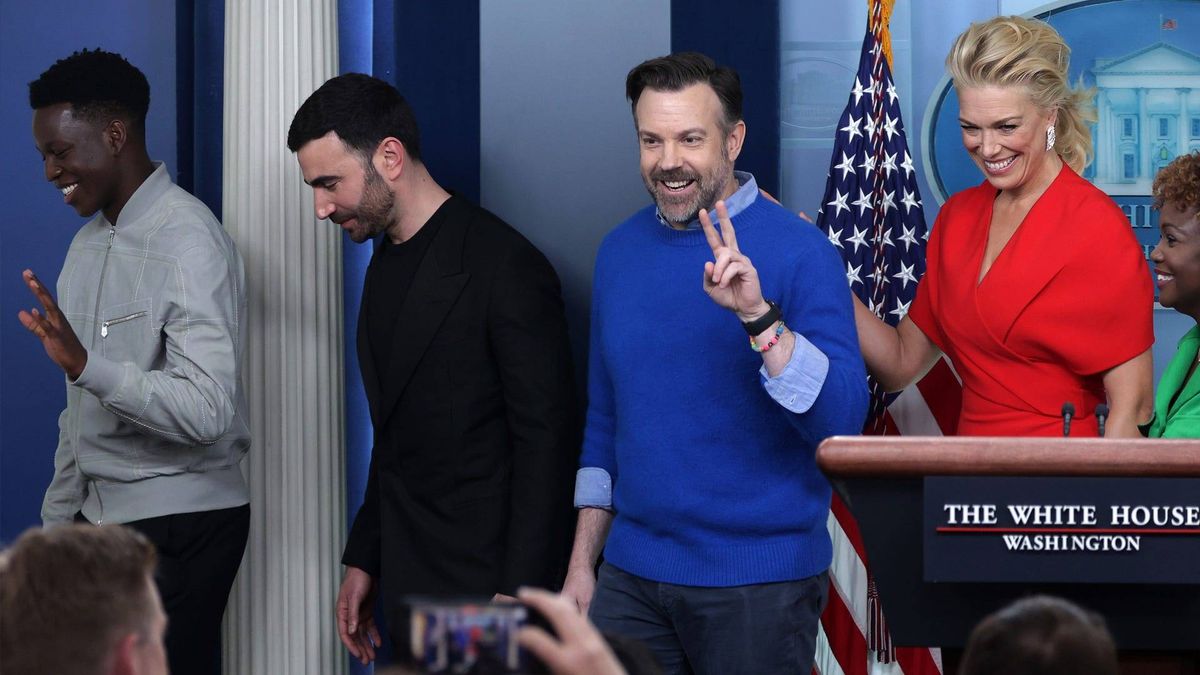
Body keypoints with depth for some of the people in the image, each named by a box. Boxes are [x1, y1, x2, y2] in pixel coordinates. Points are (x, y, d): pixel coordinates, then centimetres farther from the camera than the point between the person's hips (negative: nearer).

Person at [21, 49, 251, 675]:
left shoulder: (189, 243, -15)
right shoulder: (88, 244, 13)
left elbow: (208, 411, -25)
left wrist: (85, 365, -35)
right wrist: (59, 517, 17)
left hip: (178, 526, -8)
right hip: (97, 517, 8)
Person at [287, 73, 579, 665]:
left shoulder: (502, 265, -13)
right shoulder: (387, 265, 14)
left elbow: (547, 440, -16)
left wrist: (518, 594, -19)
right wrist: (364, 560, 17)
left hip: (481, 587, -8)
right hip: (410, 588, 8)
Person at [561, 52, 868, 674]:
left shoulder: (799, 251, -11)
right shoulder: (621, 249, 7)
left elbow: (841, 420, -19)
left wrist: (759, 315, -30)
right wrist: (582, 564, 13)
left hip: (759, 584, -4)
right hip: (633, 575, 4)